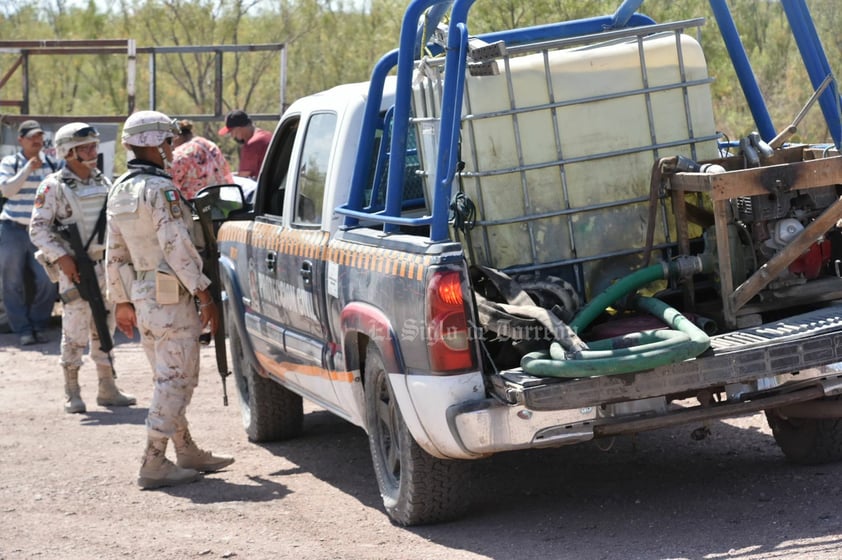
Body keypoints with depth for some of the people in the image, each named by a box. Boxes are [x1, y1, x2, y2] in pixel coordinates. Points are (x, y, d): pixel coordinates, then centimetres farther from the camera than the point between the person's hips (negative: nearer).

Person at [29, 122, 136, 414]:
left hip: (105, 266, 6)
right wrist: (61, 257, -17)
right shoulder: (54, 187, -7)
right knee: (75, 332, -5)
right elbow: (38, 228, -9)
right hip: (75, 269, -6)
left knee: (104, 328, 11)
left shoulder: (103, 182, 12)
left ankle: (107, 389, 19)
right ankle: (72, 393, 4)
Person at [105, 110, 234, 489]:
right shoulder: (159, 189, -15)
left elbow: (115, 253, 16)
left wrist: (121, 300, 22)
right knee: (175, 380, -5)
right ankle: (154, 465, -6)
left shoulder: (119, 191, 12)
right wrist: (204, 294, -18)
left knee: (168, 379, 17)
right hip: (171, 299, -9)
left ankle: (188, 453, 25)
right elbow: (176, 246, -21)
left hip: (140, 296, 9)